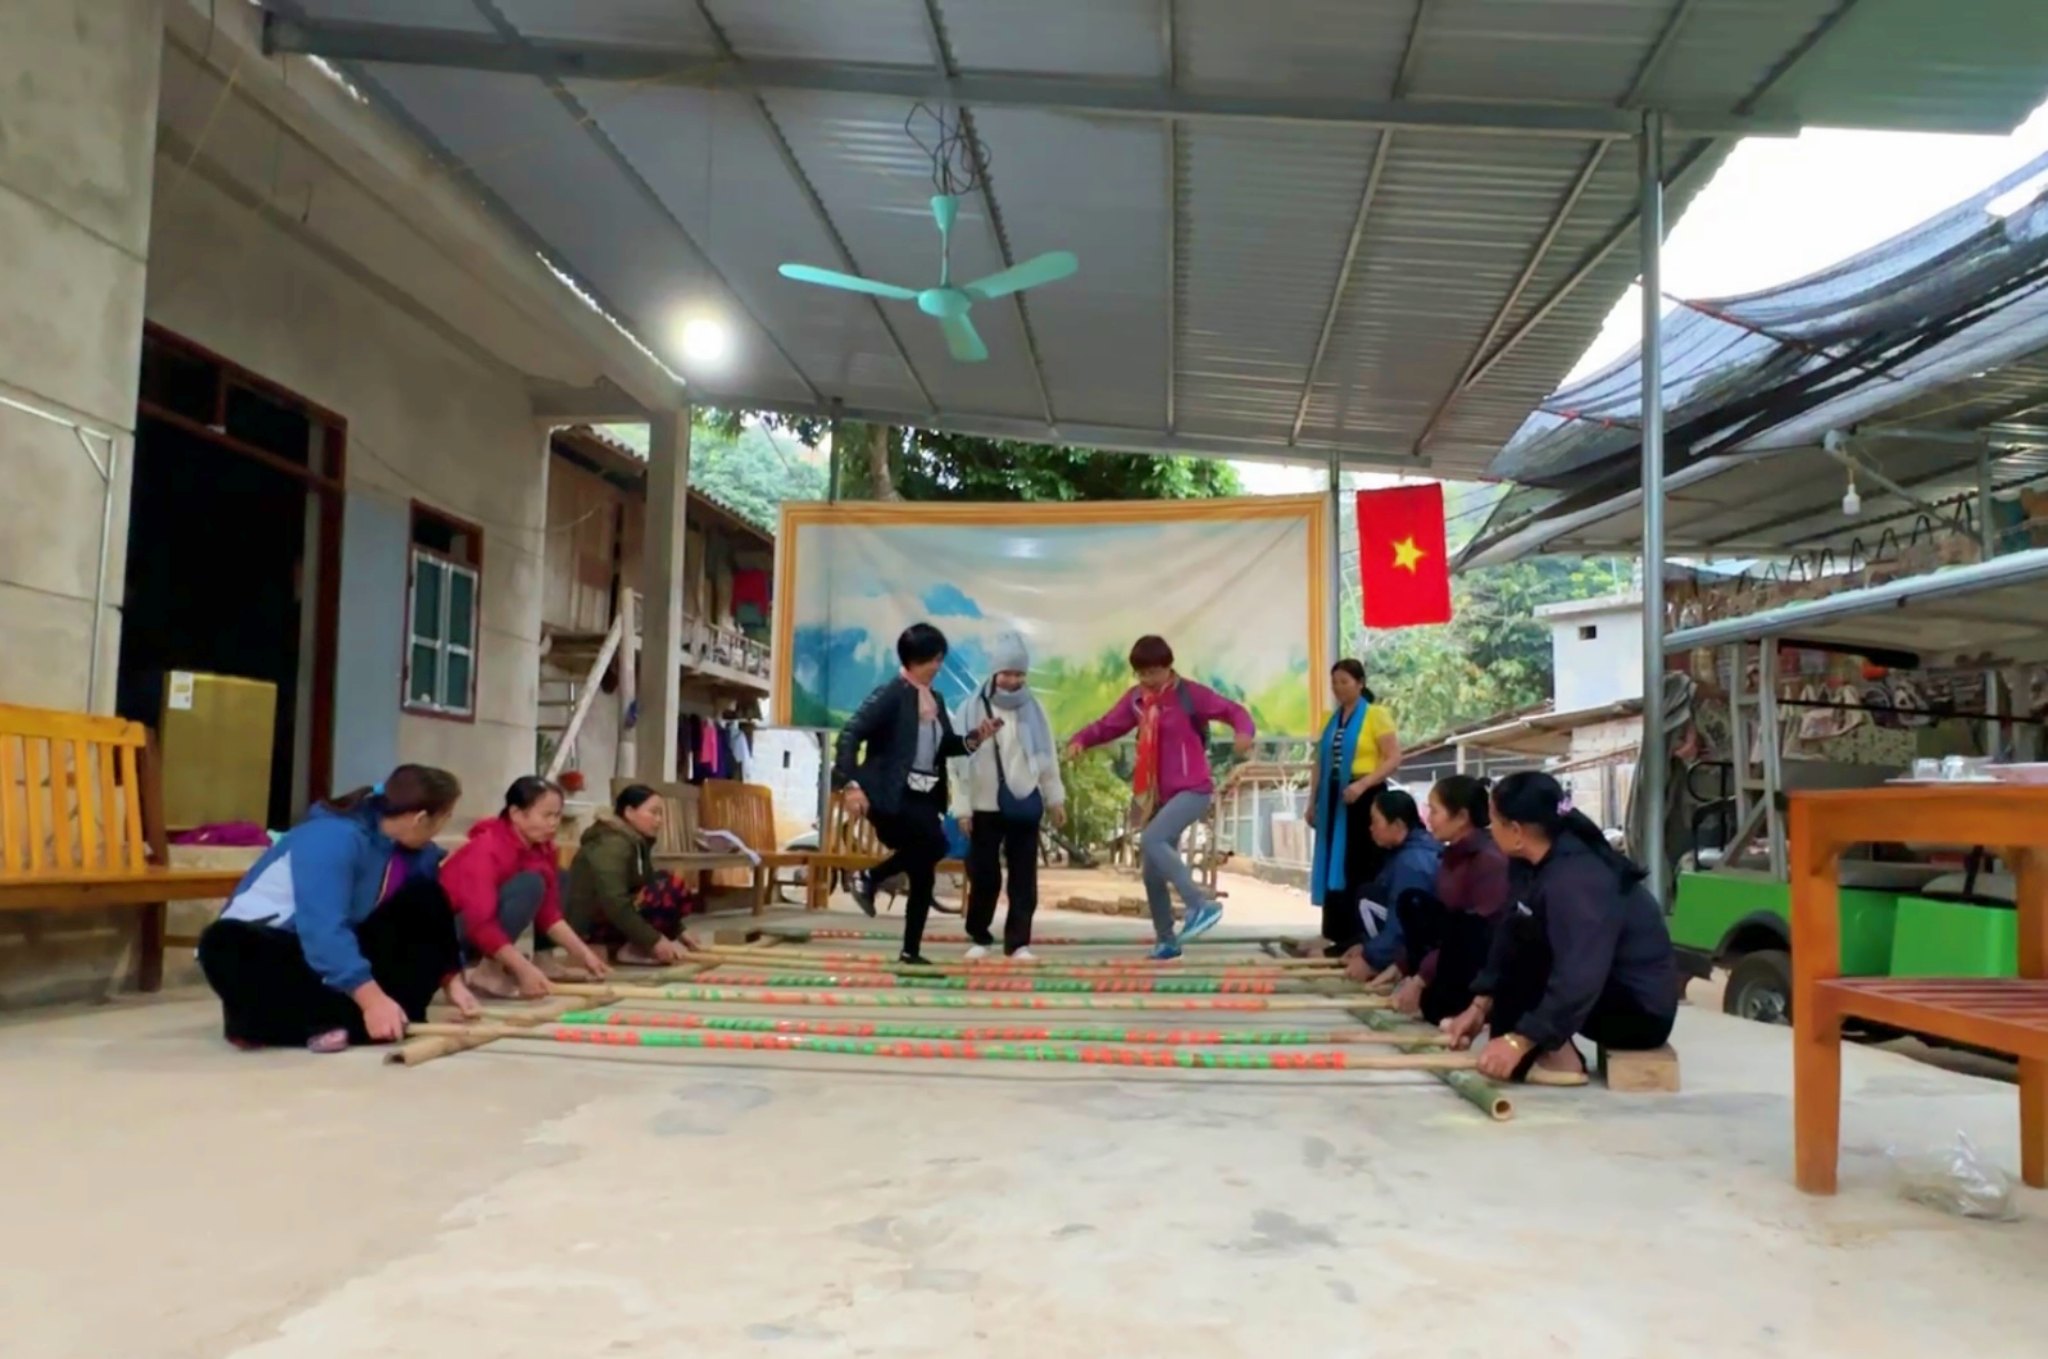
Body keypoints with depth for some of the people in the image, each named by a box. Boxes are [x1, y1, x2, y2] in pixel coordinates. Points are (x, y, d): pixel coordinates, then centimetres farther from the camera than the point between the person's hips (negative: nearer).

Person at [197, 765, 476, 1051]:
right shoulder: (333, 838, -29)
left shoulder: (417, 852, -5)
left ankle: (399, 1011, -25)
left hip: (342, 949, 6)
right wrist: (371, 999, -42)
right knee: (225, 947, -40)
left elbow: (435, 920, 6)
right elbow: (322, 930, -38)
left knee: (426, 902, -13)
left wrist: (452, 980, -5)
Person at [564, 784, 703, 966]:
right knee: (672, 889, -23)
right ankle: (631, 949, -14)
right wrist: (653, 941, -29)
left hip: (609, 919, 10)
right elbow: (614, 903, -28)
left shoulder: (636, 842, 11)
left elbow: (650, 888, 14)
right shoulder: (612, 845, -19)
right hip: (591, 924, -10)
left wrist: (677, 932, 6)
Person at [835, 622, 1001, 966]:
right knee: (935, 844, -27)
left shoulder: (935, 701, 13)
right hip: (891, 795, -8)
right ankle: (870, 877, -7)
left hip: (924, 797, 8)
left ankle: (911, 950, 18)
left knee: (923, 874, 7)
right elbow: (850, 736, -16)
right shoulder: (890, 695, -10)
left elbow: (945, 746, 18)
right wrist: (850, 784, -25)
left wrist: (975, 739, 0)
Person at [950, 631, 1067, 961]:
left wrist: (1056, 799, 12)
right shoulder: (973, 708, -4)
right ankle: (979, 937, 21)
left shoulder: (1033, 708, 4)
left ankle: (1018, 941, 8)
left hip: (1026, 804, 2)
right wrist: (963, 807, -7)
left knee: (1024, 877, 2)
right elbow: (962, 760, -4)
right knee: (983, 875, 4)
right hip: (986, 806, -2)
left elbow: (1047, 756, 11)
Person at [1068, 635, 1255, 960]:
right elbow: (1108, 725, 8)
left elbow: (1233, 710, -11)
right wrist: (1080, 739, -13)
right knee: (1153, 874, 8)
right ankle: (1166, 941, 23)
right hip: (1159, 796, 7)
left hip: (1192, 790, -7)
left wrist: (1244, 731, -33)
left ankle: (1201, 906, -25)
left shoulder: (1189, 693, -10)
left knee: (1151, 841, -29)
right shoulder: (1136, 698, 7)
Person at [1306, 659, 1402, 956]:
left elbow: (1394, 758, -12)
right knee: (1336, 865, 7)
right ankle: (1344, 935, 14)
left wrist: (1362, 784, -22)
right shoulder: (1331, 720, 15)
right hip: (1334, 798, 6)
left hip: (1365, 798, -6)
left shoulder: (1376, 714, -4)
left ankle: (1365, 938, 1)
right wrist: (1313, 802, 12)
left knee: (1364, 868, -5)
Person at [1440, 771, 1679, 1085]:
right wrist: (1480, 1005, 0)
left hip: (1641, 1012, -9)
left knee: (1518, 948, -17)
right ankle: (1551, 1050, 2)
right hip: (1614, 992, 9)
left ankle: (1556, 1057, -11)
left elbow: (1579, 978, -34)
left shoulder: (1574, 882, -26)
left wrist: (1518, 1041, -35)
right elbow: (1510, 938, 4)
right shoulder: (1556, 862, 2)